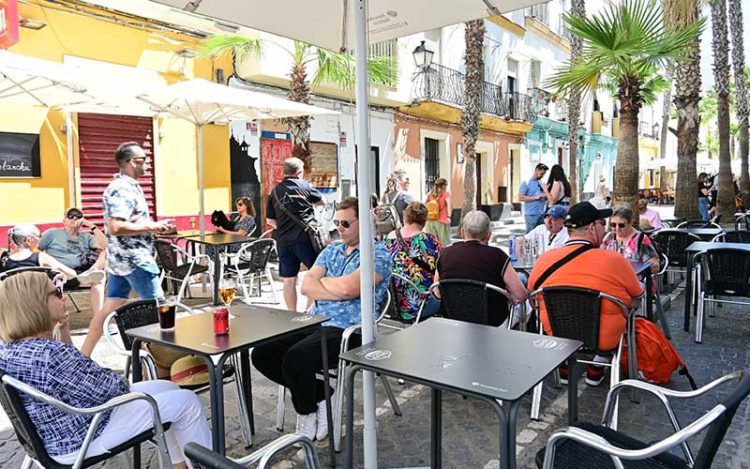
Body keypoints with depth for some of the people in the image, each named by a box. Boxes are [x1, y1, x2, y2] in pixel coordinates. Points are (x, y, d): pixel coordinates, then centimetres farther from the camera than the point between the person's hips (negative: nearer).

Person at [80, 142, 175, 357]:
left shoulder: (126, 186, 15)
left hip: (121, 259, 10)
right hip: (134, 259, -10)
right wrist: (151, 227, -19)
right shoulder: (122, 189, -17)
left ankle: (84, 355, 19)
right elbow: (115, 227, -26)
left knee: (110, 308, 13)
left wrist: (154, 226, 11)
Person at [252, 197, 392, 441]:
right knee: (262, 353, -6)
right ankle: (321, 395, 9)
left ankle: (307, 411, 4)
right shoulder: (332, 249, 17)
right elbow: (306, 285, 4)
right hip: (315, 322, 8)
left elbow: (347, 288, -20)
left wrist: (323, 280, 0)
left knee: (295, 358, -29)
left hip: (347, 330, -8)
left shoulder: (378, 253, -4)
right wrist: (340, 291, -10)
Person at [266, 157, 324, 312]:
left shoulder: (274, 192, 9)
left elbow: (270, 221, 12)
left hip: (283, 240, 4)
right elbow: (322, 201, 14)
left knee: (289, 280, 10)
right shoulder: (304, 185, 0)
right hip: (304, 237, -4)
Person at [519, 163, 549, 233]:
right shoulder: (526, 183, -2)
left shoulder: (541, 183, 15)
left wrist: (546, 196, 0)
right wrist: (536, 197, -16)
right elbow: (520, 197, -11)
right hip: (531, 215, -6)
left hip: (542, 214, 6)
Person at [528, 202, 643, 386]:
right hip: (604, 339, -2)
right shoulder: (614, 260, -17)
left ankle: (564, 366, 31)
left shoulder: (544, 259, -10)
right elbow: (635, 302, -3)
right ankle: (596, 369, 29)